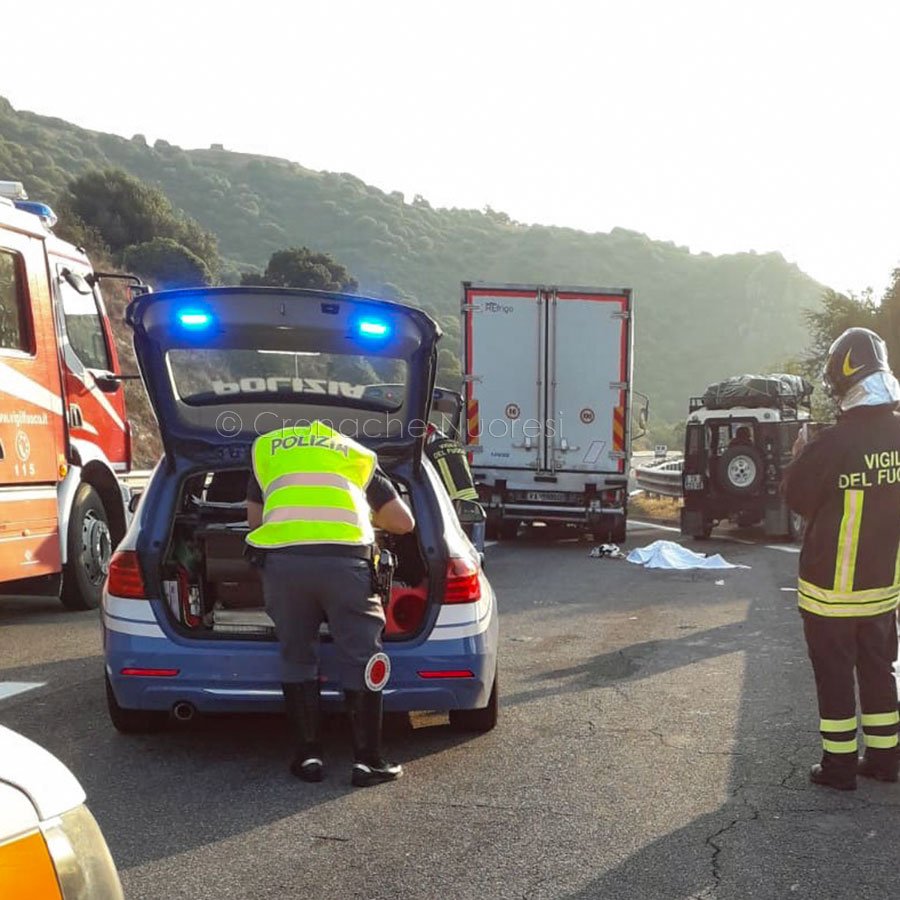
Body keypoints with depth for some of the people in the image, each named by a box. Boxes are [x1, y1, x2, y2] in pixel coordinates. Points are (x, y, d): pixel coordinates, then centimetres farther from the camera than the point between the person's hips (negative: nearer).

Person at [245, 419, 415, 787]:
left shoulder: (266, 447, 29)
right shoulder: (358, 455, 27)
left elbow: (254, 519, 30)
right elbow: (404, 522, 24)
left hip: (281, 557, 1)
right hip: (345, 559, -1)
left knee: (296, 658, 17)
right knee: (361, 660, 11)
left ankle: (308, 757, 21)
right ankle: (367, 761, 16)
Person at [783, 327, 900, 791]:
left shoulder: (833, 443, -23)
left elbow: (797, 495, -10)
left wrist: (800, 456, 5)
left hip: (832, 587, -5)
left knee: (834, 675, 7)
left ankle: (839, 765, 16)